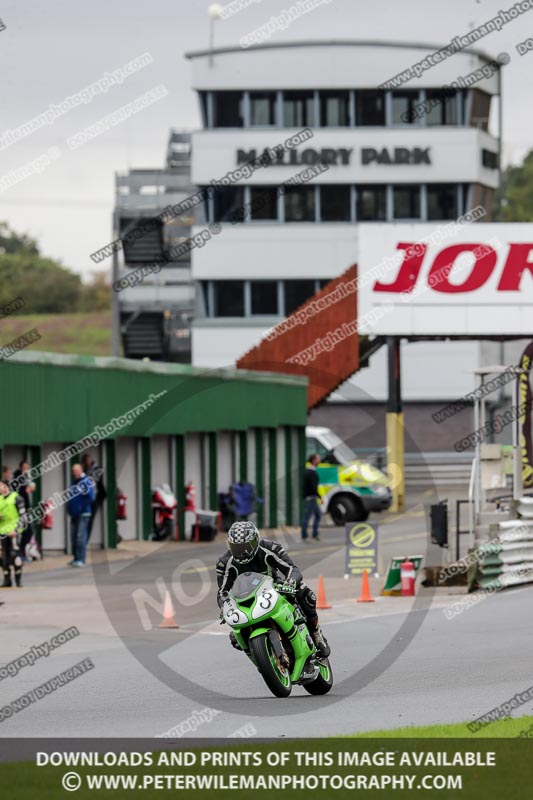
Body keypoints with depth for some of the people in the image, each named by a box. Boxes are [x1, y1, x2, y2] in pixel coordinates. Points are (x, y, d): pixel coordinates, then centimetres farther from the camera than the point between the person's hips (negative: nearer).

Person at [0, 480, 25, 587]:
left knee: (14, 554, -10)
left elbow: (22, 516, -5)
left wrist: (16, 530, -15)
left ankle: (18, 579, -3)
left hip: (13, 531, -5)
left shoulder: (16, 498, -4)